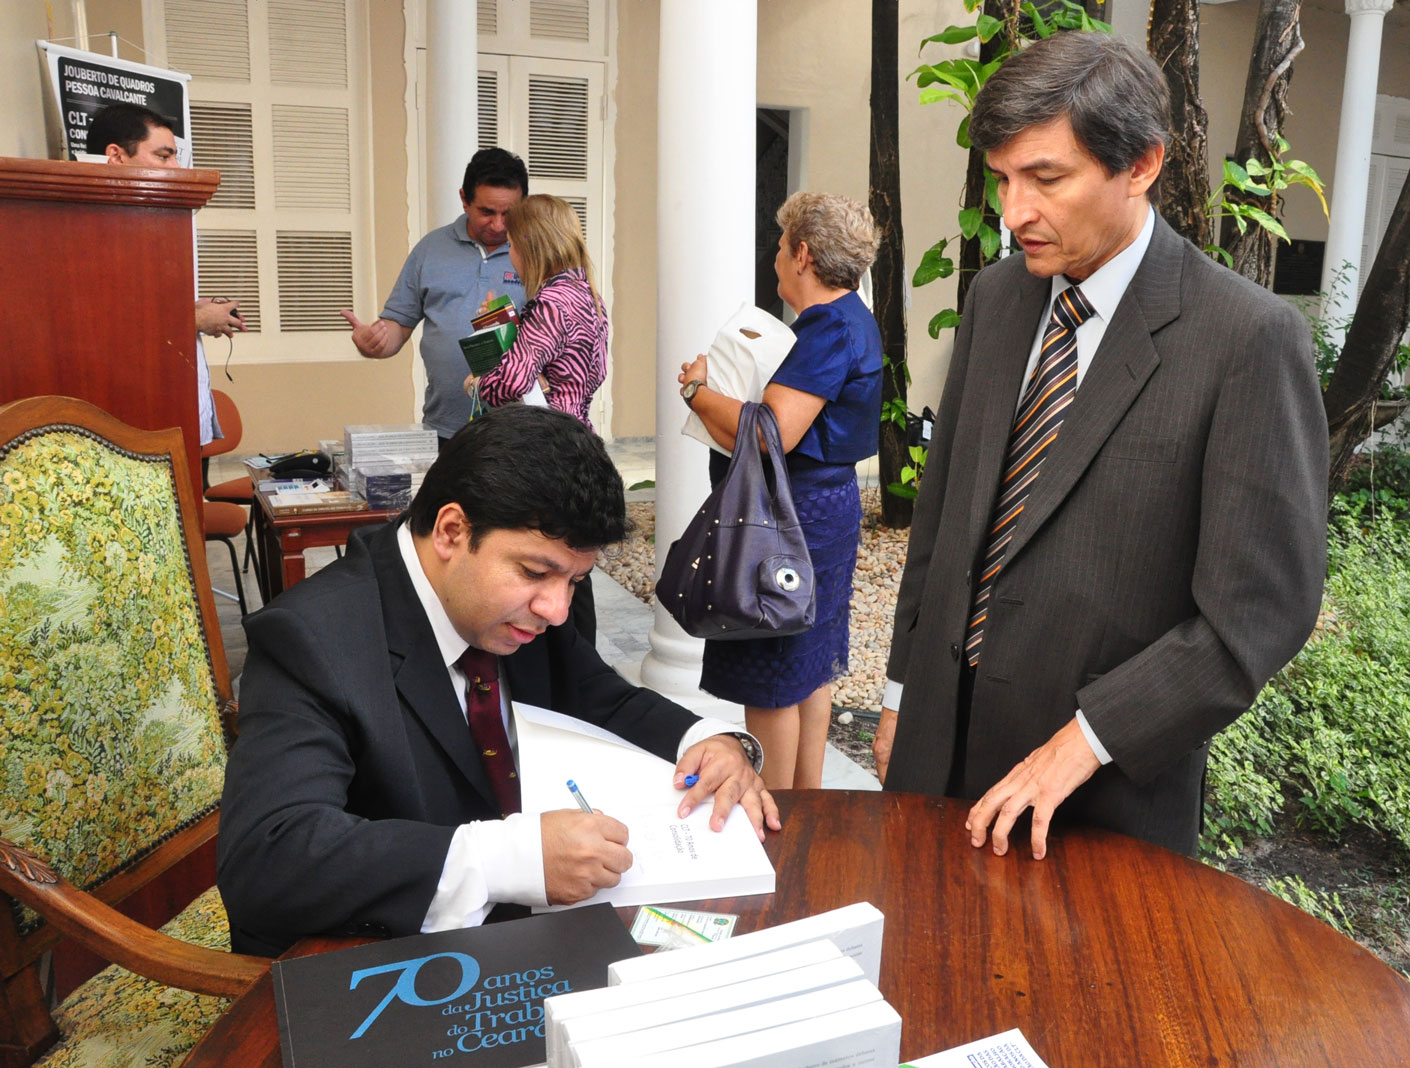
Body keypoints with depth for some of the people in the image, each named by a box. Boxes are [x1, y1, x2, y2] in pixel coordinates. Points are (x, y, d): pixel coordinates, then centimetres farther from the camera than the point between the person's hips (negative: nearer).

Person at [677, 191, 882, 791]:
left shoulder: (830, 330, -20)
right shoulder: (851, 320, 13)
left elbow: (769, 435, -29)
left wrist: (697, 389, -15)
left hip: (793, 515, -11)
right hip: (824, 505, 11)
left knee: (771, 677, 0)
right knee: (810, 663, 19)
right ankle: (806, 793, 33)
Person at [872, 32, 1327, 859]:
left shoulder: (1251, 338, -14)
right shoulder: (995, 298, 4)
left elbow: (1262, 609, -15)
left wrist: (1085, 740, -17)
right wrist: (902, 695, 12)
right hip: (943, 738, 5)